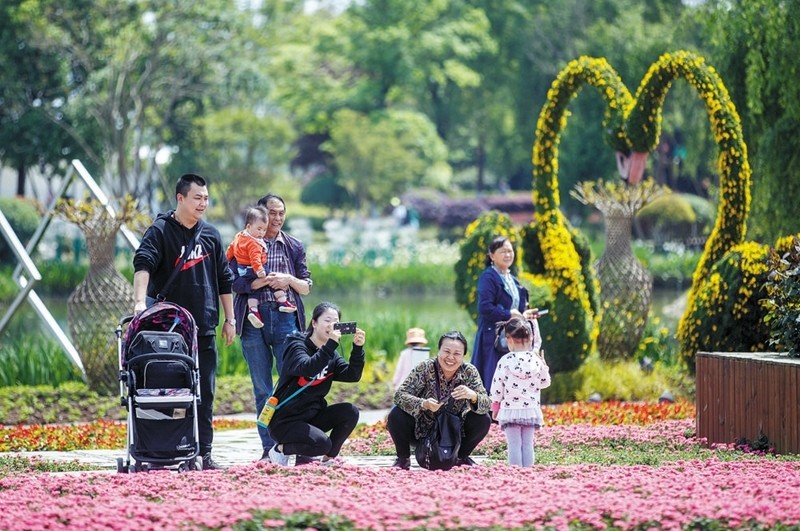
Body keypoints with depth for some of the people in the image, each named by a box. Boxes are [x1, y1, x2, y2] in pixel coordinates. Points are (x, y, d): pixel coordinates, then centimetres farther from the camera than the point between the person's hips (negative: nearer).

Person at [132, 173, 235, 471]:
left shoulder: (210, 235, 13)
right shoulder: (160, 231, -3)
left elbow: (224, 280, 19)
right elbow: (143, 265, -20)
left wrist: (229, 319, 15)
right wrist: (140, 302, -35)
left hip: (205, 328, 5)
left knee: (205, 393, 4)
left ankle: (204, 453, 8)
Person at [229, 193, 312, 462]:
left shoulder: (294, 246, 15)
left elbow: (307, 287, 15)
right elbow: (233, 282, -2)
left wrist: (289, 280, -6)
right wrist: (266, 281, -12)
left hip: (286, 320, 1)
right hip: (253, 321, -1)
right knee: (262, 388, 2)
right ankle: (269, 447, 5)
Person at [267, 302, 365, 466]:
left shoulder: (331, 355, 9)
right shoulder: (297, 346, -12)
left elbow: (353, 375, -6)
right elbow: (307, 368, -33)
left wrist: (358, 348, -20)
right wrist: (331, 344, -39)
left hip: (311, 416, 7)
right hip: (284, 421, -7)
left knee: (350, 412, -12)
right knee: (322, 443, -28)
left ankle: (328, 459, -1)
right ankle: (281, 449, -3)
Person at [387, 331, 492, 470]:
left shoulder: (469, 372, -12)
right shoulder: (425, 368, -18)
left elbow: (486, 405, -19)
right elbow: (399, 395, -25)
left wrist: (473, 396, -42)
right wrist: (424, 404, -43)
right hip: (421, 431, -2)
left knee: (483, 420, -19)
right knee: (396, 416, -28)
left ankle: (461, 458, 9)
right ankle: (403, 459, 2)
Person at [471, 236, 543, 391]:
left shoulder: (513, 280, 18)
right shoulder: (488, 277, -8)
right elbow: (485, 307, -19)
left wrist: (524, 314, 4)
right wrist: (509, 314, -15)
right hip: (493, 339, -8)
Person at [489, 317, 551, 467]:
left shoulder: (505, 361, -8)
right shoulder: (536, 360, -2)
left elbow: (497, 387, -4)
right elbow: (545, 382, 8)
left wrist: (495, 407, 9)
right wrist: (543, 365, 20)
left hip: (510, 410, -2)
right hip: (531, 409, 2)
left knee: (514, 445, 0)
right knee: (528, 444, 8)